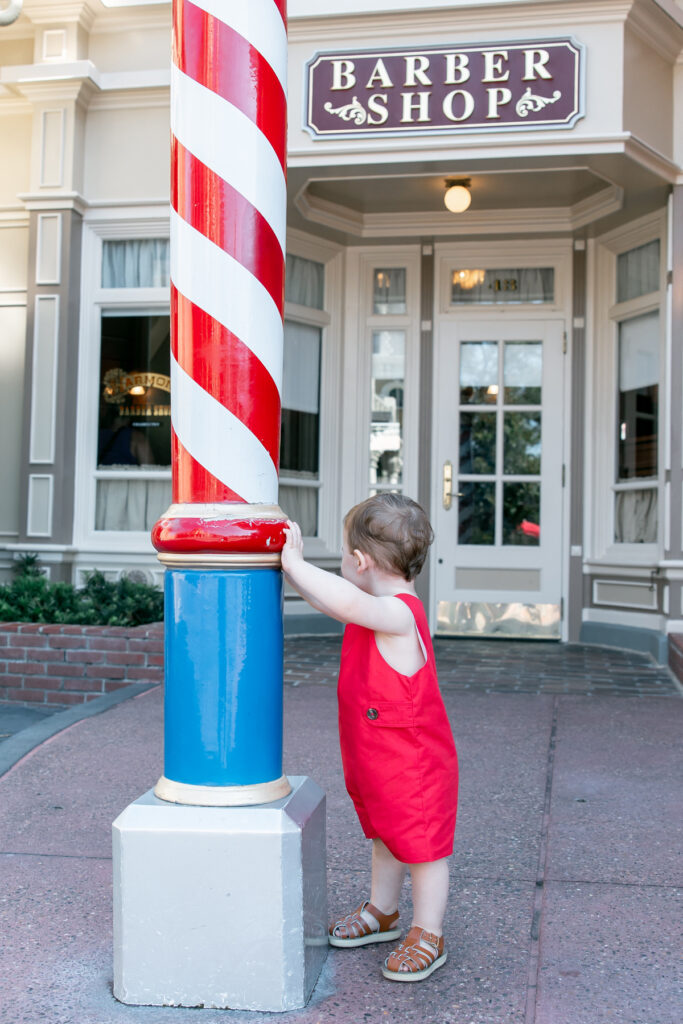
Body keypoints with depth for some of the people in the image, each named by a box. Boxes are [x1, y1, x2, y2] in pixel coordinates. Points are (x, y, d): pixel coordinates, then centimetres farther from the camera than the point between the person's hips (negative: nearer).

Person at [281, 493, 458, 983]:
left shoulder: (400, 613, -27)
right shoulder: (375, 610, 3)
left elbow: (345, 601, -44)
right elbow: (330, 600, 17)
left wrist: (297, 563, -34)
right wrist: (293, 564, 8)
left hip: (416, 763, -10)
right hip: (376, 760, 10)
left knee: (423, 847, 7)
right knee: (385, 839, 25)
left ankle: (428, 937, 22)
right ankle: (382, 913, 43)